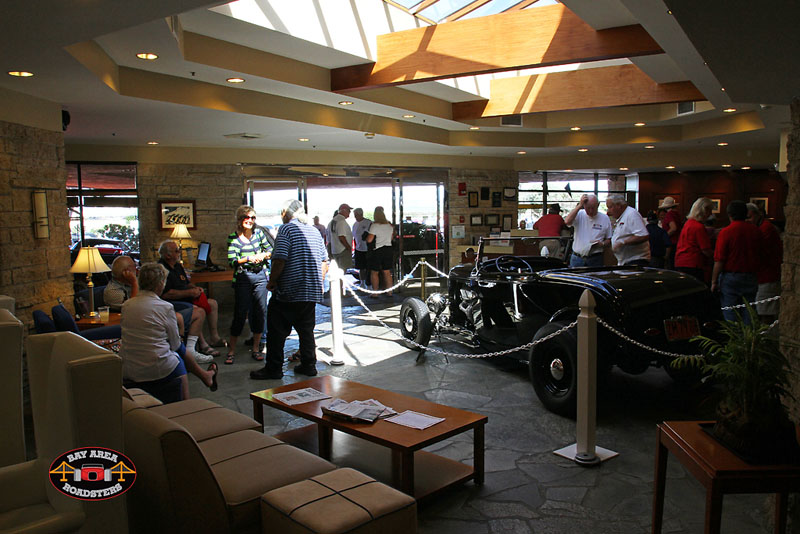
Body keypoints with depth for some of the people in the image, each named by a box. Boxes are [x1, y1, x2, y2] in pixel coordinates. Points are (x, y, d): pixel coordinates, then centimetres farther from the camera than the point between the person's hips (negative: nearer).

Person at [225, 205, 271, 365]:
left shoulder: (259, 232, 7)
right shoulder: (233, 237, -3)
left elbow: (270, 250, 14)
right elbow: (232, 261, -9)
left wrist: (263, 255, -7)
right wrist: (249, 258, -22)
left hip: (260, 276, 3)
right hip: (243, 278, -3)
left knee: (260, 311, 3)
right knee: (240, 313, -3)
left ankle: (256, 349, 16)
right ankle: (231, 351, 9)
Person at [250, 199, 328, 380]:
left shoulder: (286, 229, -9)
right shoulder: (314, 231, 13)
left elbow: (280, 260, -18)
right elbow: (324, 261, 15)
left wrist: (271, 281, -6)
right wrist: (319, 281, 23)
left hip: (288, 291, -7)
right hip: (312, 291, 7)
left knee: (277, 331, 3)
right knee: (306, 329, 15)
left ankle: (273, 368, 9)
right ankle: (309, 365, 18)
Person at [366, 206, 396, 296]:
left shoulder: (374, 225, -14)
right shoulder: (390, 225, 4)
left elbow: (369, 240, -16)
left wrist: (367, 236, 4)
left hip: (377, 251, -5)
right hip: (388, 250, 5)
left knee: (375, 273, 6)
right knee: (387, 272, 12)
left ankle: (375, 293, 7)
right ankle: (389, 292, 15)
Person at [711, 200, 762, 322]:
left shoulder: (725, 232, -11)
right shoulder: (755, 231, 2)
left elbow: (719, 261, -12)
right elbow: (759, 255, 14)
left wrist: (714, 281, -6)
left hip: (730, 277, -4)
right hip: (751, 278, 4)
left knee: (729, 314, 2)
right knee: (749, 313, 10)